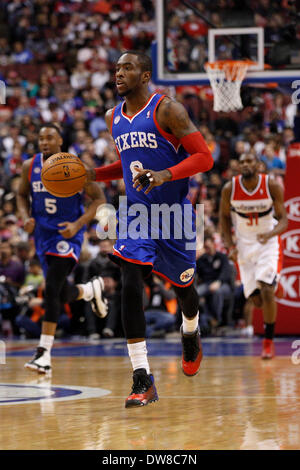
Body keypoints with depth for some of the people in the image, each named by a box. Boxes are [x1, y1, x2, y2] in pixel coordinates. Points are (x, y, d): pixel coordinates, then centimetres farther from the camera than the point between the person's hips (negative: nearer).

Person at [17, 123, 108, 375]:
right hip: (43, 234, 5)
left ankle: (44, 354, -21)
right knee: (63, 294, 14)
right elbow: (22, 195, 16)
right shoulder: (30, 167, 0)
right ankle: (92, 289, 52)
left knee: (52, 289, -21)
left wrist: (78, 224, -19)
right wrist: (26, 217, -5)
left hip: (67, 234, -5)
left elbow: (99, 198, -6)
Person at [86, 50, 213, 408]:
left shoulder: (167, 110, -12)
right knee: (130, 287, -15)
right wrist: (92, 174, 6)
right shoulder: (114, 118, 7)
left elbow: (204, 158, -15)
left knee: (182, 285, 16)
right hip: (135, 214, 3)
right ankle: (142, 380, -16)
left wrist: (165, 175, -30)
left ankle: (191, 335, 52)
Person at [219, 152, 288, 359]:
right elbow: (224, 216, 6)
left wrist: (270, 234, -32)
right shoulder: (230, 189, -10)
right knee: (256, 299, 2)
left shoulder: (272, 186, -15)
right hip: (245, 245, 2)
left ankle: (269, 342, -7)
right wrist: (230, 245, -4)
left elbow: (283, 219, -12)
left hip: (269, 242, -2)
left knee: (267, 290, -19)